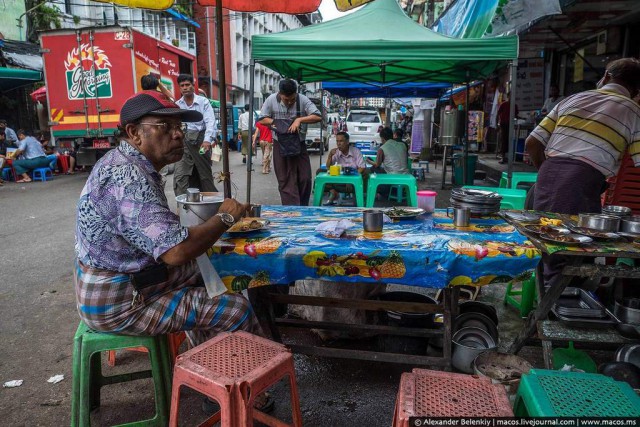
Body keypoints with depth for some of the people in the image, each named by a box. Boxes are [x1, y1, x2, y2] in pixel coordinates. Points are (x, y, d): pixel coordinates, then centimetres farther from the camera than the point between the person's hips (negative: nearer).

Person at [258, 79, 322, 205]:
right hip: (280, 144, 0)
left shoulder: (303, 100, -10)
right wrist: (277, 122, -16)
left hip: (299, 144, 1)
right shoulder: (271, 100, -8)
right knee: (286, 181, -1)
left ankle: (302, 209, 20)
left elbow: (318, 117, -16)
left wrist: (299, 120, -26)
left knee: (305, 178, 1)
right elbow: (261, 120, -1)